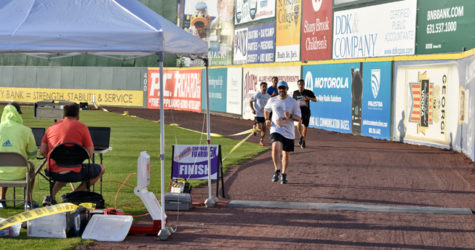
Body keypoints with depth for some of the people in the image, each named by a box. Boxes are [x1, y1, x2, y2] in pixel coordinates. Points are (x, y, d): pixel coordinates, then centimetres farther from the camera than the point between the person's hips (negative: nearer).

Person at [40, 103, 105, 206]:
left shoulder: (52, 127, 12)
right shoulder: (82, 127, -1)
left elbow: (42, 151, 10)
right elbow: (90, 152, -1)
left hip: (52, 173, 6)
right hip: (72, 173, -6)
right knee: (100, 169, 17)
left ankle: (52, 196, 16)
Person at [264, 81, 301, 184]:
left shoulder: (293, 102, 1)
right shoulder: (272, 100, 5)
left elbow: (298, 118, 1)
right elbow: (266, 109, 25)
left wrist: (290, 116, -20)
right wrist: (267, 119, 7)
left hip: (289, 131, 1)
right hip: (276, 129, -1)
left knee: (286, 154, 7)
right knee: (276, 147, -27)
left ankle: (284, 174, 27)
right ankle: (277, 170, -13)